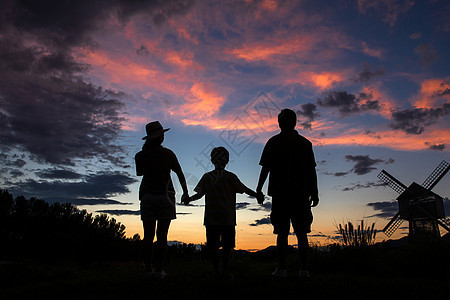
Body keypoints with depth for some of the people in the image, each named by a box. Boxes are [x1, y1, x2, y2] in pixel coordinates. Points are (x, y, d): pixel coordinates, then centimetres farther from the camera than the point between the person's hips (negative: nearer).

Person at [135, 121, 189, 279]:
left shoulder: (141, 155, 0)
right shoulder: (168, 153, -3)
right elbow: (180, 174, 3)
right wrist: (185, 192, 14)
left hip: (148, 197, 2)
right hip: (165, 197, -2)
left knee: (148, 235, 6)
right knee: (162, 236, 1)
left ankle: (148, 269, 9)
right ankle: (159, 270, 2)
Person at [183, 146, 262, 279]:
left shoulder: (207, 177, 4)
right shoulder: (230, 177, 0)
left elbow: (200, 194, 1)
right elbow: (245, 189, 0)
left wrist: (189, 199, 12)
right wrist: (257, 195, 8)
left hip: (211, 217, 2)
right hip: (228, 218, -1)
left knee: (213, 245, 7)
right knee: (227, 245, 6)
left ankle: (216, 271, 7)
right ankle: (225, 270, 4)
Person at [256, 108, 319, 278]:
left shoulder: (273, 142, 2)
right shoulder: (305, 143, 8)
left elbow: (265, 168, -1)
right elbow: (311, 171, 7)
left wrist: (259, 189, 9)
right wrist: (314, 194, 12)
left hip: (280, 193, -1)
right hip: (301, 194, 2)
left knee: (282, 232, 2)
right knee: (301, 232, 5)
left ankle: (282, 268, 3)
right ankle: (303, 269, 5)